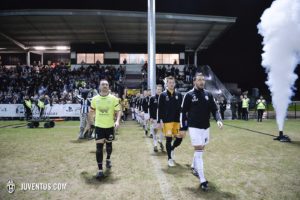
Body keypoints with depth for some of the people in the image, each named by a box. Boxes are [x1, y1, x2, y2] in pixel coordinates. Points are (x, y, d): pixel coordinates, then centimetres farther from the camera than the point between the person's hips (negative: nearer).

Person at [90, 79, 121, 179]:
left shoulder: (113, 98, -6)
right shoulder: (95, 98, 0)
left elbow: (118, 111, -5)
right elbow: (92, 111, 13)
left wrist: (117, 121, -22)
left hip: (110, 126, 0)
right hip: (98, 126, 0)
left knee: (109, 145, 17)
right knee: (99, 147, -6)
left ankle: (108, 159, 47)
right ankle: (100, 170, 2)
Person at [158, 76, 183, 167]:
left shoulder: (178, 95, 8)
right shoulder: (163, 95, -1)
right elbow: (160, 109, -3)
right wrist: (160, 120, -9)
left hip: (177, 120, 3)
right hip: (167, 121, -3)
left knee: (179, 138, 2)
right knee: (168, 139, 1)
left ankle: (172, 148, 35)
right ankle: (170, 159, 16)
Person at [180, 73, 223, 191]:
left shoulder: (208, 95, 6)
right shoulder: (189, 95, -6)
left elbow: (214, 109, 6)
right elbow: (183, 112, -3)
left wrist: (218, 120, -13)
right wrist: (183, 128, -5)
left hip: (206, 127, 5)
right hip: (194, 127, -5)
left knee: (200, 150, 18)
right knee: (199, 151, -7)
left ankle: (194, 167, 45)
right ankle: (202, 180, -1)